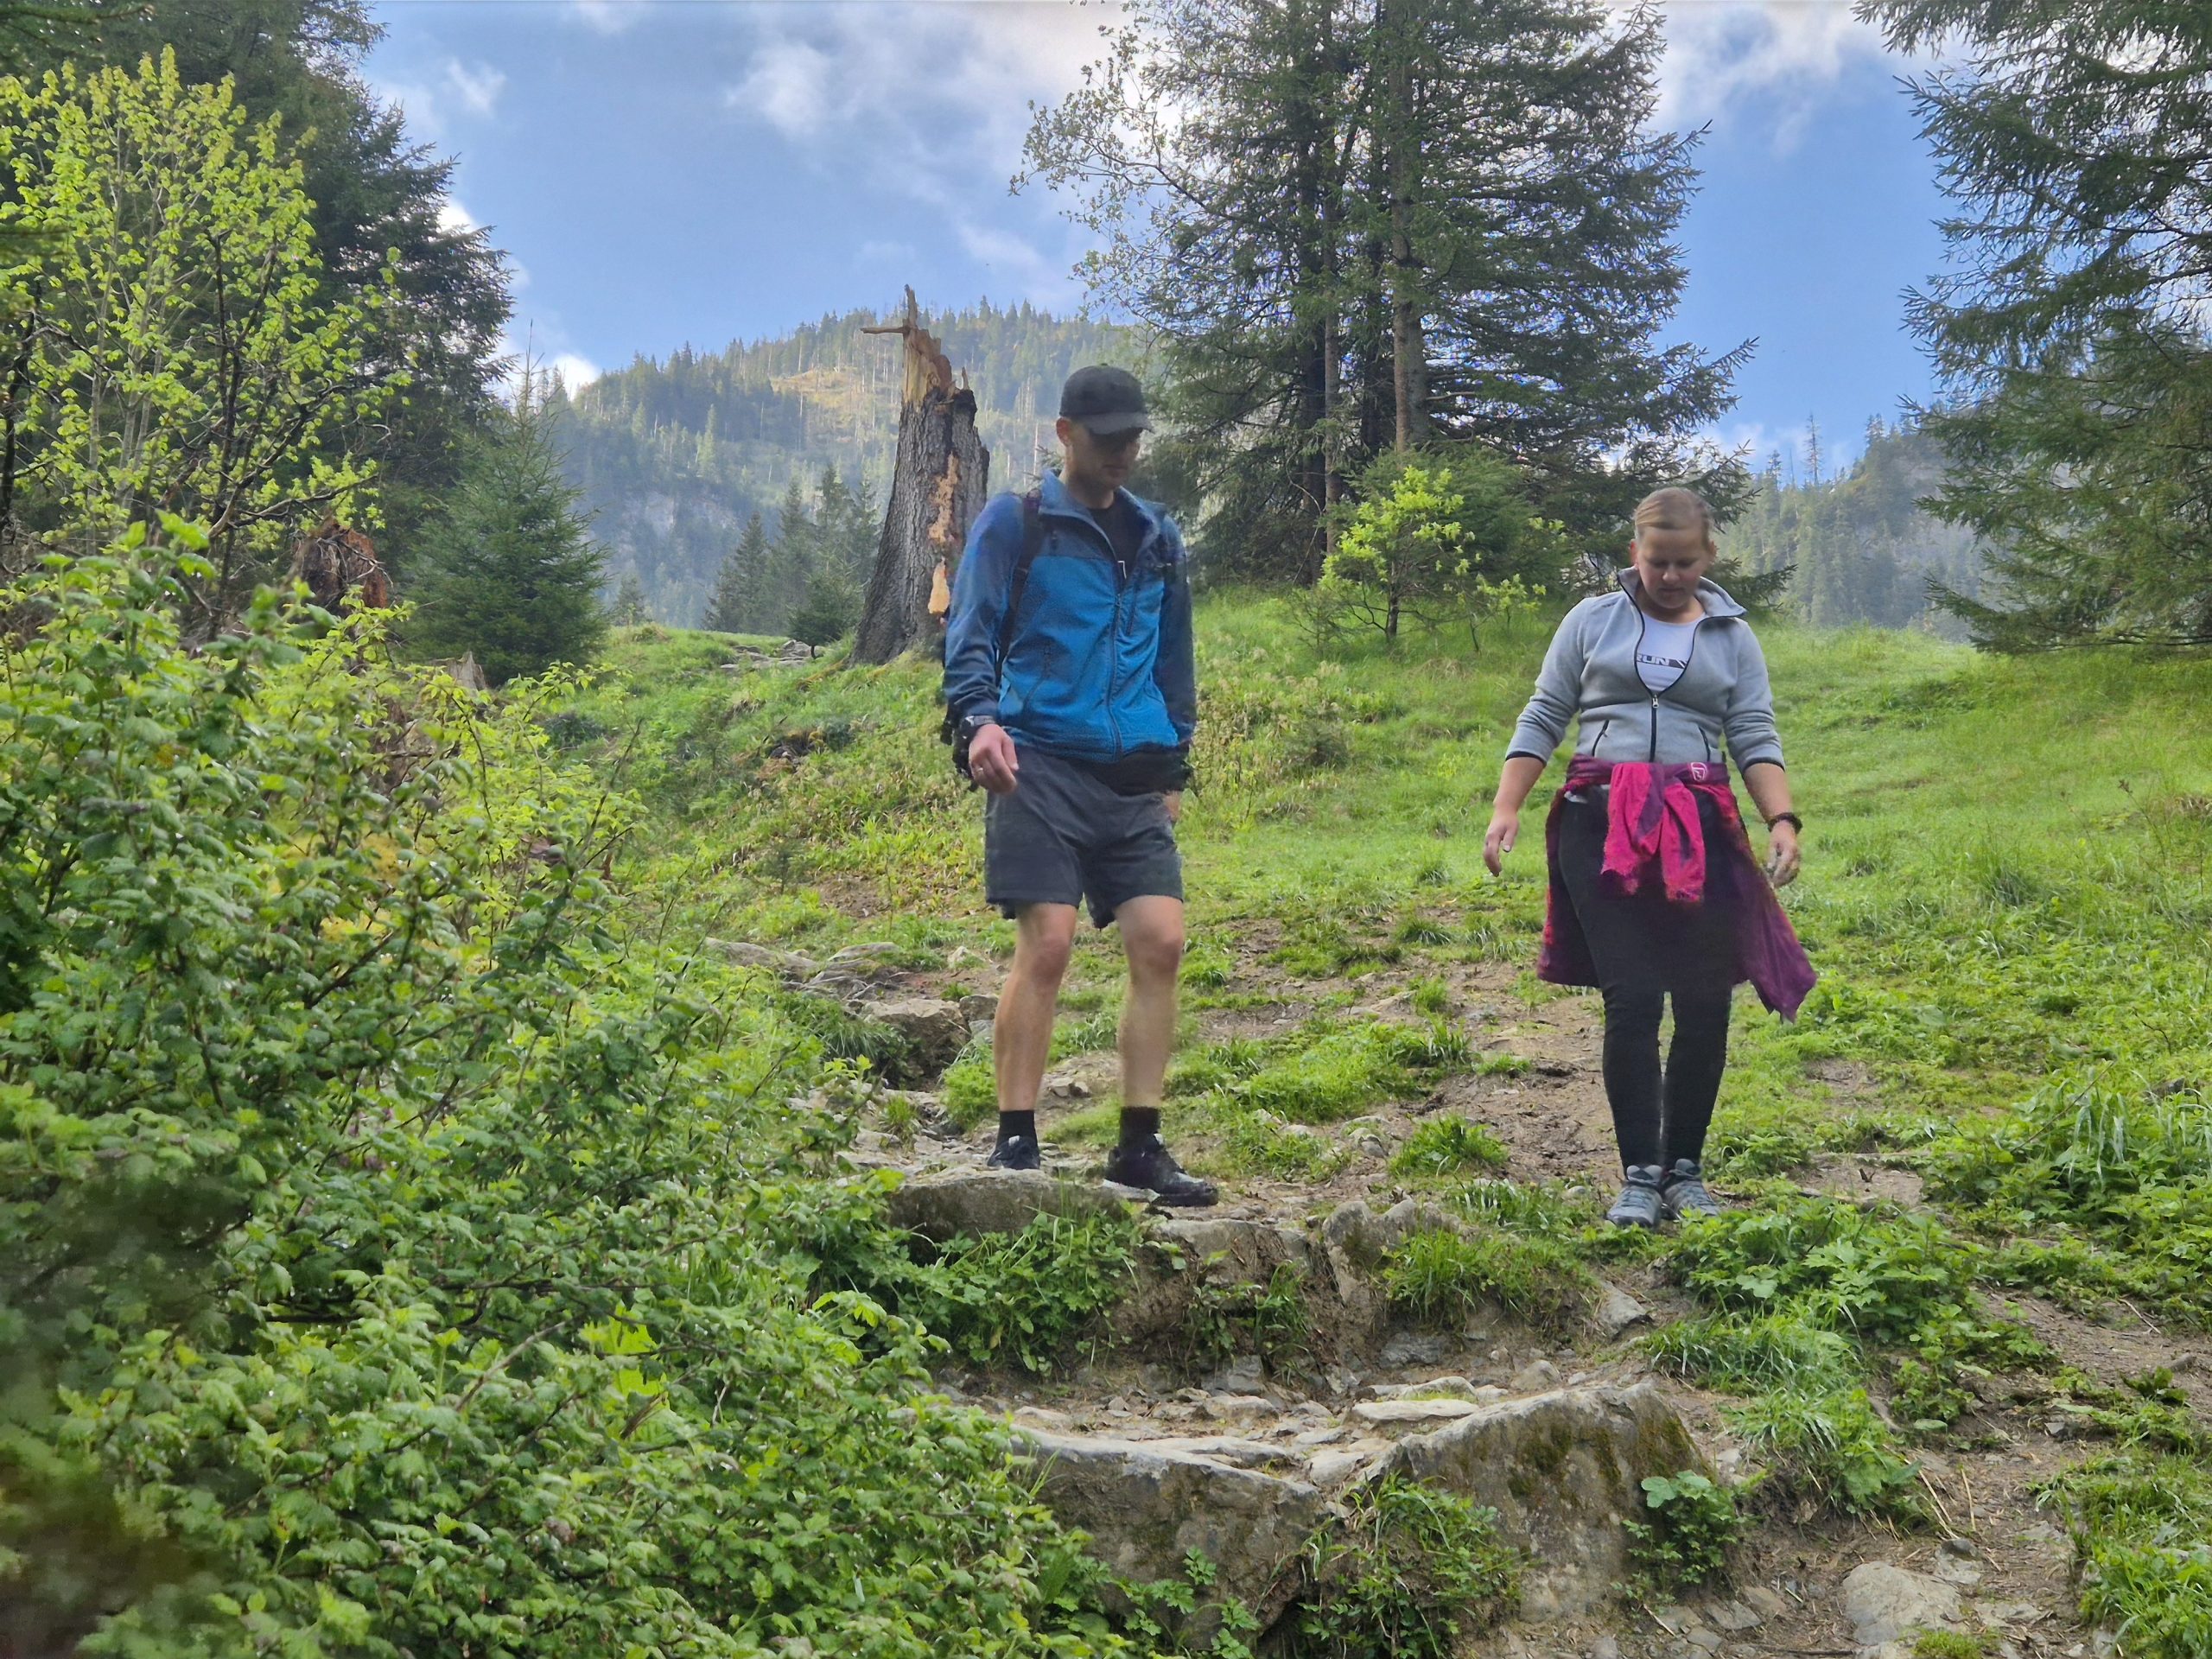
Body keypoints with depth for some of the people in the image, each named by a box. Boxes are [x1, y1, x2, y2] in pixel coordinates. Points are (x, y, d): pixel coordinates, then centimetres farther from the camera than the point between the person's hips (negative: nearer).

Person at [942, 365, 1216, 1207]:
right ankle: (1015, 1143, -2)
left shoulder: (1158, 537, 19)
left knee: (1160, 943, -4)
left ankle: (1139, 1146, 5)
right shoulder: (1014, 523, 4)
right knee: (1046, 946, -12)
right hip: (1043, 765, -5)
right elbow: (969, 635, -4)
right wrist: (979, 718, -22)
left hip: (1135, 779, 5)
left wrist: (1174, 767, 22)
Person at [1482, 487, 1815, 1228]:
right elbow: (1543, 720, 8)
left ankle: (1685, 1169, 13)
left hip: (1699, 833, 2)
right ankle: (1639, 1175, 0)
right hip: (1603, 826, -2)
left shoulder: (1733, 637, 13)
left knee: (1705, 1001, -2)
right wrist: (1506, 807, -3)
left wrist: (1783, 819, -10)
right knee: (1632, 998, -8)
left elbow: (1756, 739, 5)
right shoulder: (1593, 620, 9)